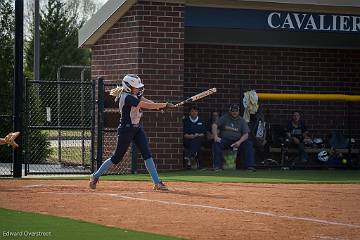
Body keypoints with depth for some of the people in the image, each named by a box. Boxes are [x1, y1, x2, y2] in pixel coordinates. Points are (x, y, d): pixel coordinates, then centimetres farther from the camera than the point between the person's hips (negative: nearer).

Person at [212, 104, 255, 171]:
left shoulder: (241, 121, 8)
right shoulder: (224, 118, 7)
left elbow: (246, 134, 0)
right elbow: (214, 125, -4)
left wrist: (239, 142, -20)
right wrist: (215, 136, -22)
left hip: (237, 141, 1)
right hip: (225, 140, -1)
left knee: (249, 144, -24)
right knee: (216, 143, -31)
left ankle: (249, 166, -25)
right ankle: (217, 166, -32)